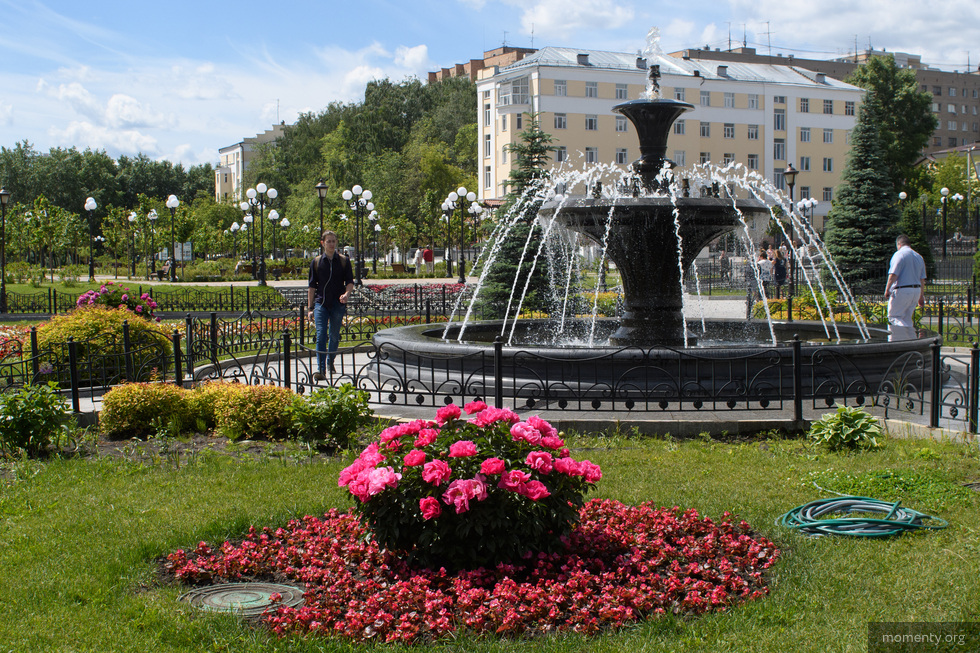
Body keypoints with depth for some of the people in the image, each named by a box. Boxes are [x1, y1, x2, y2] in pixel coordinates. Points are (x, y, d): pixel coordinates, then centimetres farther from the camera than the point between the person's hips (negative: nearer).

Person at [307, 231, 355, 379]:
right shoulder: (316, 262, 6)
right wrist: (310, 308, 4)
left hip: (338, 304, 1)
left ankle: (330, 361, 30)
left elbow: (350, 282, 6)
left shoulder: (344, 261, 6)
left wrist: (346, 294, -16)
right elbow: (312, 286, 8)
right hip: (321, 303, -1)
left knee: (334, 336, 8)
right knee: (321, 335, -12)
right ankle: (320, 369, -16)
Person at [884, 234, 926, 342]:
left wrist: (887, 290, -11)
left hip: (902, 291, -8)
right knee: (906, 318, 13)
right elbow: (922, 279, 18)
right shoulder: (918, 257, 16)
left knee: (893, 316, -3)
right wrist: (921, 296, 22)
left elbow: (893, 275, -17)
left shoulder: (899, 254, -8)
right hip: (916, 290, 8)